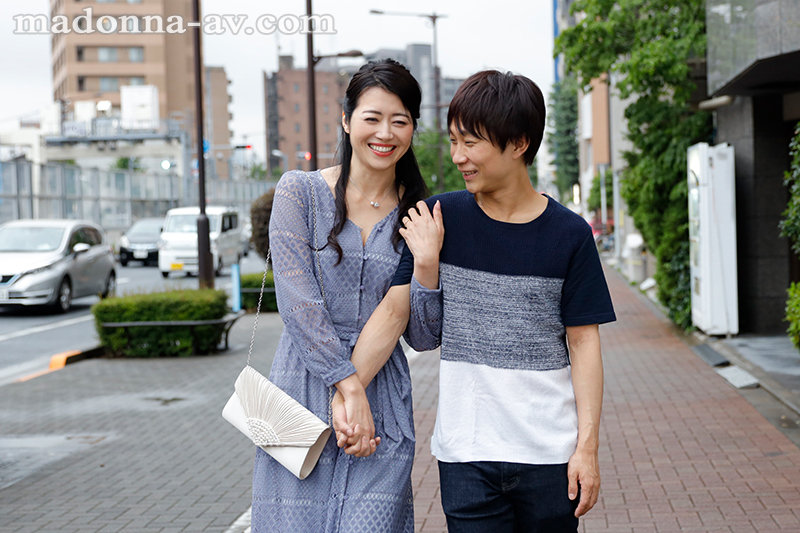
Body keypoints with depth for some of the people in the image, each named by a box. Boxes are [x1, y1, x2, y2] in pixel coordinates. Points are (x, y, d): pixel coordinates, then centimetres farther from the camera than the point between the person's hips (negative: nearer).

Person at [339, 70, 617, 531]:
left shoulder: (569, 234, -2)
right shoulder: (440, 218, 1)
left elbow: (584, 342, -1)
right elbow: (423, 335, 3)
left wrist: (587, 446, -4)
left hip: (549, 454, 0)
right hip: (466, 455, 1)